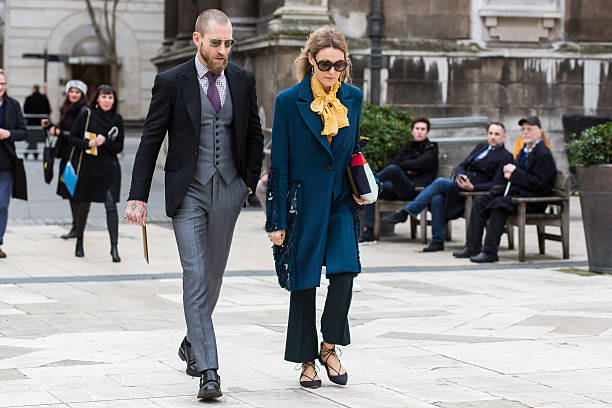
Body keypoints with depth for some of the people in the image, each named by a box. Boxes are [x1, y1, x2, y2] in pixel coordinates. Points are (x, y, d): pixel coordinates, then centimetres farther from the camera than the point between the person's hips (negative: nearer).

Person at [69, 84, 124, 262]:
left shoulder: (117, 119, 4)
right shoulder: (86, 115, -1)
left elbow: (119, 147, 4)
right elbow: (72, 138, 1)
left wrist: (105, 142, -15)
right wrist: (88, 144, -16)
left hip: (109, 168, 1)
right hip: (87, 167, 0)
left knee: (111, 206, -11)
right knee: (83, 206, 9)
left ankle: (114, 247, -13)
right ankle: (79, 241, 31)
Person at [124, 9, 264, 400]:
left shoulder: (243, 80, 5)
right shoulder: (171, 82, -4)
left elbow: (255, 134, 16)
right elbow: (151, 141, -3)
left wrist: (250, 181, 11)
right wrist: (139, 196, -6)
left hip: (228, 191, 3)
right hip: (188, 192, -3)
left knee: (213, 275, 13)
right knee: (195, 276, -10)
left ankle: (193, 341, 38)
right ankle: (207, 370, -12)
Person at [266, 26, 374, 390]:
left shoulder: (353, 97, 5)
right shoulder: (290, 101, -6)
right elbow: (279, 164, -5)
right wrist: (277, 220, -7)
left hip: (340, 203, 3)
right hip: (303, 204, -3)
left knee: (344, 272, -13)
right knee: (304, 284, 5)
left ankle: (329, 347, 8)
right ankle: (307, 361, 18)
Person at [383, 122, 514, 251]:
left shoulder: (506, 157, 0)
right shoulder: (481, 147, 23)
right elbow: (461, 166, 19)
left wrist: (472, 187, -21)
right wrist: (460, 176, -5)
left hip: (474, 191, -6)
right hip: (460, 185, 6)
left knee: (440, 182, -24)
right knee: (437, 199, -24)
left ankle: (404, 213, -20)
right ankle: (438, 241, -16)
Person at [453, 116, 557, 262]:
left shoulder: (544, 154, -10)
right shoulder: (524, 151, 20)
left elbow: (539, 183, -19)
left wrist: (515, 173, -15)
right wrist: (509, 171, -1)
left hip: (533, 200, -10)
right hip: (516, 194, 10)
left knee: (499, 203, -32)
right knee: (480, 201, -2)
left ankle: (490, 251, -30)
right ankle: (472, 247, -7)